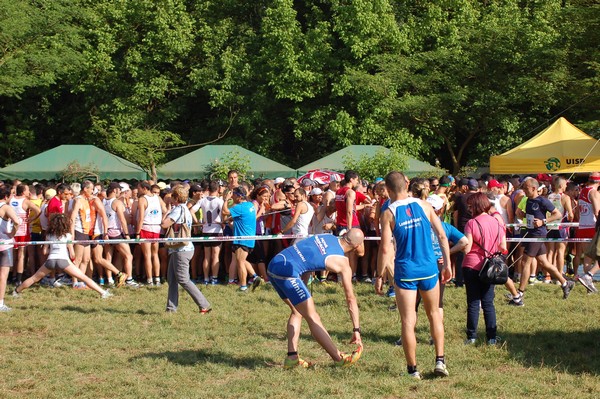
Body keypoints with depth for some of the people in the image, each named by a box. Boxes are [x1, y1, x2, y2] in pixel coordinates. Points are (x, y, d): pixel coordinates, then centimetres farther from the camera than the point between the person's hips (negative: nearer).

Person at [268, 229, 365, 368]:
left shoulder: (327, 237, 16)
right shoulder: (342, 263, 0)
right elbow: (351, 299, 5)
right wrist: (356, 330, 9)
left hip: (273, 264, 7)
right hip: (287, 272, -7)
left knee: (297, 311, 21)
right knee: (312, 317, 1)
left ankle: (292, 357, 17)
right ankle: (339, 359, 8)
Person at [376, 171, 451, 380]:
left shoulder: (388, 213, -7)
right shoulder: (424, 205, 1)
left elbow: (385, 249, -10)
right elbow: (442, 235, 2)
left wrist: (379, 276, 0)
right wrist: (447, 263, 11)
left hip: (405, 272, -3)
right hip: (429, 269, 3)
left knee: (408, 322, 3)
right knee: (434, 314, 20)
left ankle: (412, 369, 6)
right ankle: (440, 361, 14)